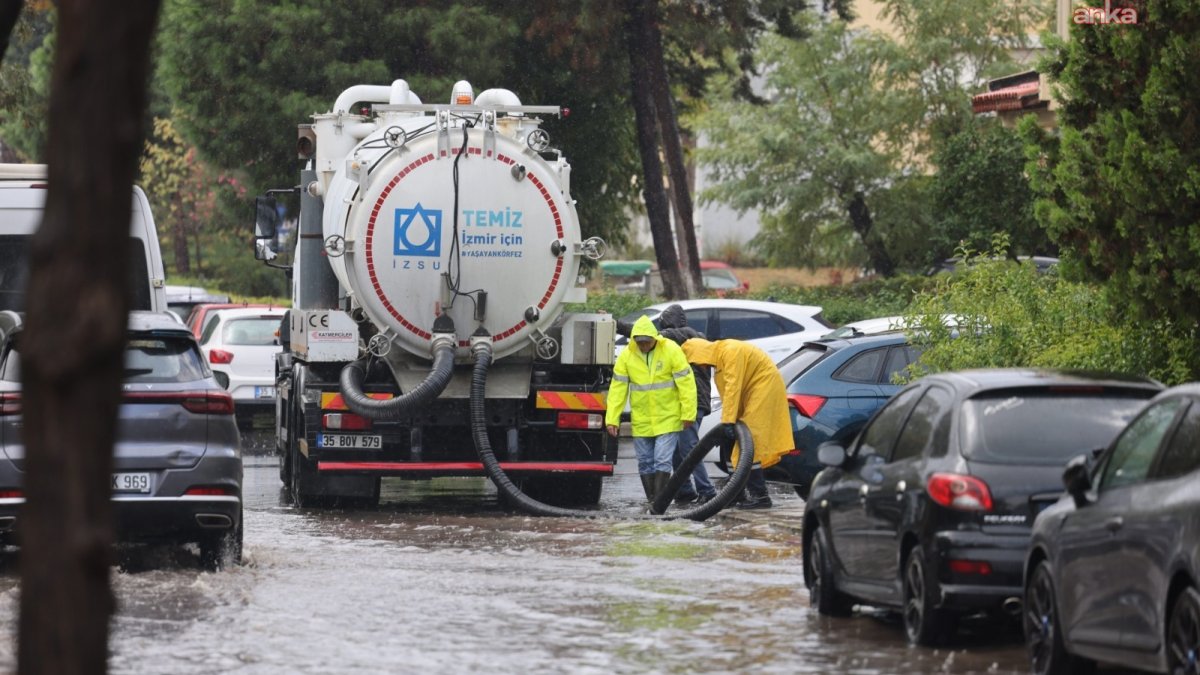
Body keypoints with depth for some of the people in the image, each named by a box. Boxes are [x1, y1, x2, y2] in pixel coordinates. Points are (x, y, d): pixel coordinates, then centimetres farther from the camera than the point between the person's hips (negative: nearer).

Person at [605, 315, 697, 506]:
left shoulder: (671, 351, -11)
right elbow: (617, 389, -1)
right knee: (645, 463, 8)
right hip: (641, 421, 3)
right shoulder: (626, 355, -3)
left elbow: (686, 383, -9)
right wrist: (612, 419, -5)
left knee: (662, 461, -9)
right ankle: (651, 501, 17)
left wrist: (688, 414, -11)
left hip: (668, 418, -3)